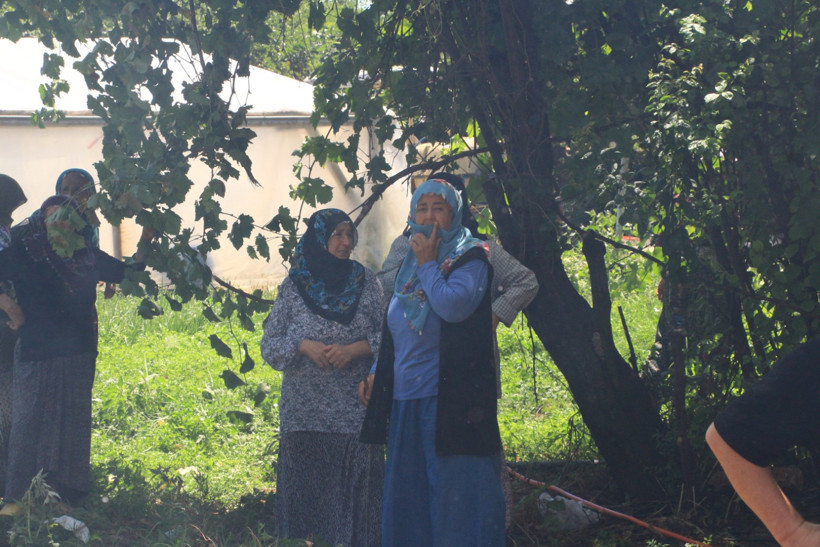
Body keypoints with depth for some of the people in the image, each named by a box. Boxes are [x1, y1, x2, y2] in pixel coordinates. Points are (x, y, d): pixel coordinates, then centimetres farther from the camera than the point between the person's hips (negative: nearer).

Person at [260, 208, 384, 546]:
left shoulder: (366, 282, 6)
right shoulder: (293, 286, 4)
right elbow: (269, 346, 5)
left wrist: (354, 349, -12)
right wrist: (304, 346, -12)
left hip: (356, 408, 0)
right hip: (306, 413, 0)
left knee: (355, 486, -5)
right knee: (309, 487, 1)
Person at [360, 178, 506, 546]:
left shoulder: (469, 258, -3)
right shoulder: (409, 263, 18)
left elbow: (454, 305, -22)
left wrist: (428, 265, -10)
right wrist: (377, 373, 17)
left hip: (449, 400, -7)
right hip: (405, 399, 7)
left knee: (455, 492, -5)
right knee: (408, 499, 9)